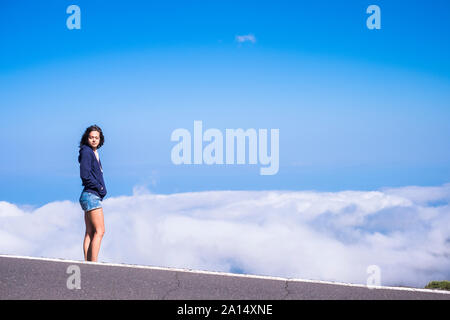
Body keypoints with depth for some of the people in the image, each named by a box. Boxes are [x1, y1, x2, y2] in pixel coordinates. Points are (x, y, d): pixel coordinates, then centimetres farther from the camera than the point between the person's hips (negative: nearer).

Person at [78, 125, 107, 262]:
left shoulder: (94, 153, 18)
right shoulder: (86, 151, -10)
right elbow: (84, 174, -18)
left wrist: (101, 189, 7)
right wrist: (100, 188, -10)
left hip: (93, 196, 9)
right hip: (91, 195, -9)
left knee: (90, 232, 6)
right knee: (99, 231, -12)